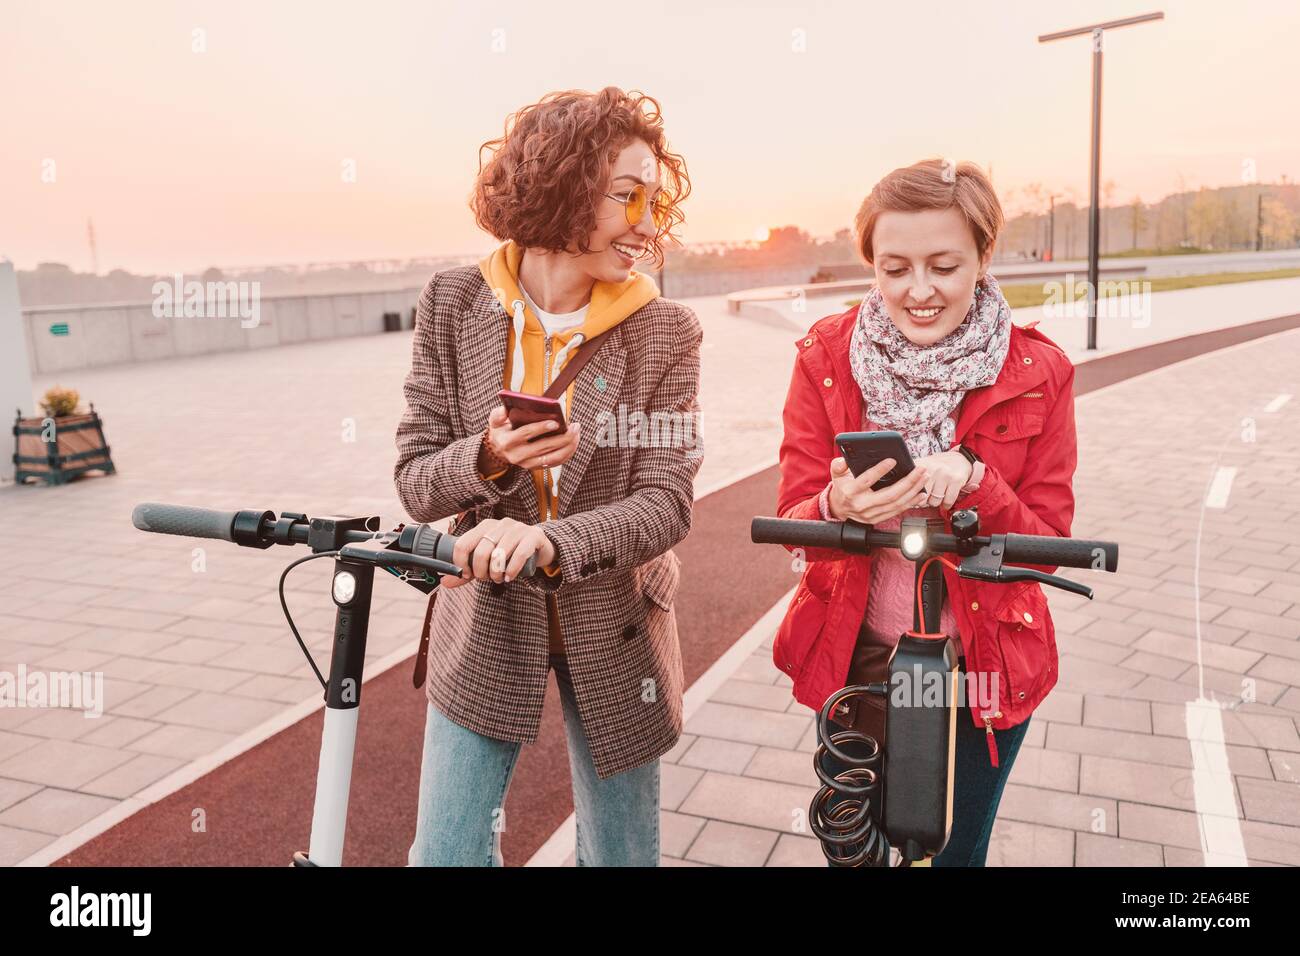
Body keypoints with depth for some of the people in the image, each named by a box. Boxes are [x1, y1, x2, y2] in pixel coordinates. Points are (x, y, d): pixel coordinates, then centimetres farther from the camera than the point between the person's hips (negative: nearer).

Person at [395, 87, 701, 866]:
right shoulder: (457, 305, -7)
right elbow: (416, 481, -4)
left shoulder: (666, 333, -10)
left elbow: (666, 504, -16)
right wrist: (487, 458, -26)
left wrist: (550, 543, -34)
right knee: (446, 853, 7)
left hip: (613, 634, 0)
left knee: (624, 855, 16)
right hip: (486, 630, 1)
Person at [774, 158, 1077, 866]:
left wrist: (974, 484, -30)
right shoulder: (826, 356, -11)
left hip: (982, 668, 0)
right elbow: (794, 521, -10)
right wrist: (839, 507, -33)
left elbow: (1046, 549, -11)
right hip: (852, 659, 1)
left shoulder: (1037, 373, -12)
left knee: (955, 851, 22)